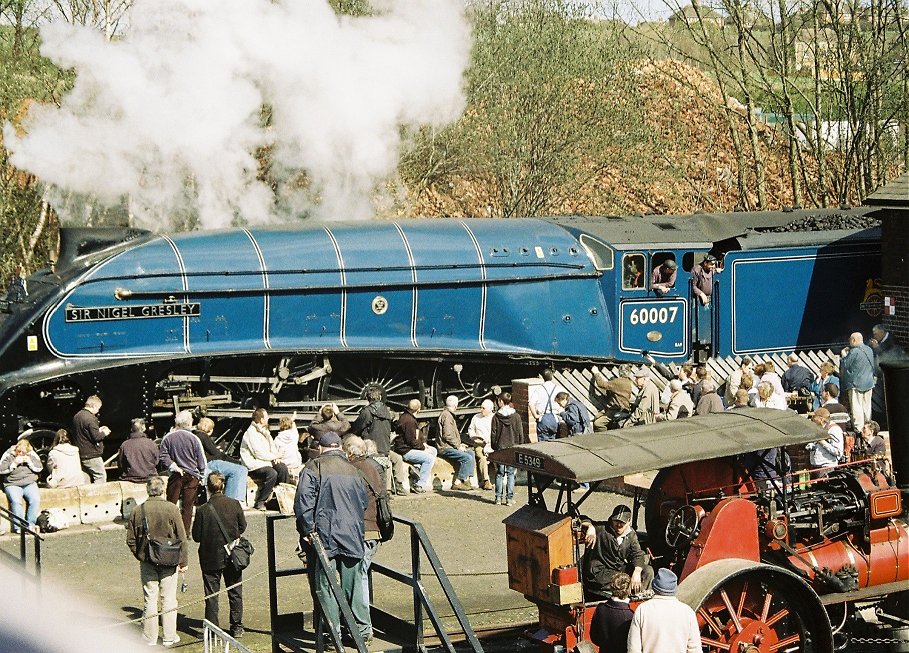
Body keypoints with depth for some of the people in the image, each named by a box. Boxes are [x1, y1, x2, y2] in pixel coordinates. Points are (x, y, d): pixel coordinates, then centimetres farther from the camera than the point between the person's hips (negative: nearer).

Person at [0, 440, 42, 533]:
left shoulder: (32, 455, 11)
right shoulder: (8, 455, 4)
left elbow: (40, 468, 9)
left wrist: (30, 462, -6)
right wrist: (14, 463, -12)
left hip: (30, 484, 2)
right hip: (13, 484, -2)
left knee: (35, 500, -27)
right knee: (16, 501, -32)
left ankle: (30, 524, -20)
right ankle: (18, 527, -28)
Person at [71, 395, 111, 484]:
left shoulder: (77, 416, 11)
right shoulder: (90, 418, -18)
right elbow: (96, 437, -21)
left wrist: (98, 430, 15)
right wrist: (104, 433, -1)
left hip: (81, 455, 9)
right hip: (92, 455, -9)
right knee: (101, 477, -5)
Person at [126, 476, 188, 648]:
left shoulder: (138, 511, -5)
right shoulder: (171, 509, -9)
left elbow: (130, 540, 1)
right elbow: (182, 538, -7)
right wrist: (183, 561, 1)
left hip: (147, 562, 1)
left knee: (150, 600, 8)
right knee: (168, 600, 8)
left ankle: (150, 639, 11)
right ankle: (169, 638, 12)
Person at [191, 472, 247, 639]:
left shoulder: (203, 510, -17)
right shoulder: (234, 504, -11)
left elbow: (196, 536, -10)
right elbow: (242, 527, 2)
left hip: (211, 558, -2)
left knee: (211, 595, 8)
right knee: (235, 593, 14)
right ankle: (237, 628, 20)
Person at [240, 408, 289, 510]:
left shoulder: (264, 431, 15)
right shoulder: (251, 433, -15)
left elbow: (273, 447, 20)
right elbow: (259, 453, -20)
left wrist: (275, 457, -2)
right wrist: (274, 457, -8)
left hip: (267, 461, 9)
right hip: (253, 465, -9)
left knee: (282, 468, -10)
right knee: (272, 474, -30)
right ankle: (260, 502, -23)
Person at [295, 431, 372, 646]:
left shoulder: (314, 468, -4)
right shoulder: (353, 470, 11)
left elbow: (304, 501, -13)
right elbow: (364, 501, 17)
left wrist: (308, 530, -10)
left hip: (325, 536, -4)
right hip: (352, 536, 4)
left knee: (324, 586, 1)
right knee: (354, 584, 11)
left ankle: (334, 634, 0)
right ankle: (363, 629, 13)